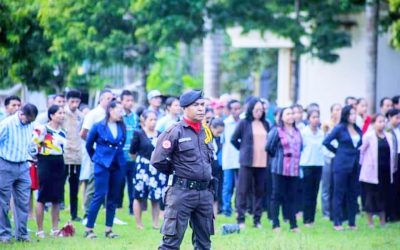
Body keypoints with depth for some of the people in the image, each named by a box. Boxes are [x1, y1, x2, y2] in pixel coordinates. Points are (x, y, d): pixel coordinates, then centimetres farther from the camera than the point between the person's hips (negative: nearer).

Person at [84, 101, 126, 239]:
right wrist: (96, 158, 17)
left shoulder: (122, 127, 4)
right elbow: (89, 145, 8)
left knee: (113, 198, 6)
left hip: (118, 165, 4)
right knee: (99, 196, -9)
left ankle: (109, 229, 13)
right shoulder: (98, 126, -5)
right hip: (102, 165, -4)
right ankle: (88, 229, -5)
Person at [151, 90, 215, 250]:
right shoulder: (175, 132, -9)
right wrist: (177, 172, 2)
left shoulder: (206, 132, 11)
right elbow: (157, 161, -12)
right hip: (181, 192, -7)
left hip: (205, 193, 7)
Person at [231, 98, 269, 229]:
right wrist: (243, 149, 6)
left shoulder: (265, 124, 11)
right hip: (247, 162, -3)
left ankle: (257, 220, 11)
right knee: (243, 190, -2)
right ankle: (241, 219, 3)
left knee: (260, 192, 4)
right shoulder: (244, 123, 0)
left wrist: (268, 153, 7)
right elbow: (234, 139, 4)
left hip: (262, 163, 4)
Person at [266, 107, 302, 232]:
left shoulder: (297, 132, 12)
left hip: (294, 169, 5)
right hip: (280, 169, -5)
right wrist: (278, 156, 4)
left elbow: (300, 147, 22)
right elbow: (269, 147, -7)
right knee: (277, 196, -1)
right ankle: (275, 224, 2)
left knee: (291, 197, 7)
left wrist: (297, 159, 13)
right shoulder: (277, 131, -5)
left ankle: (293, 225, 10)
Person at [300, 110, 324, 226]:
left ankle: (312, 218, 12)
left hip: (318, 164, 4)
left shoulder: (321, 133, 7)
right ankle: (307, 220, 1)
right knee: (307, 193, -2)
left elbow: (323, 147, 14)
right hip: (306, 164, -4)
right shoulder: (303, 132, -6)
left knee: (314, 193, 6)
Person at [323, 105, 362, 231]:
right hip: (342, 165, -5)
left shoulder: (358, 130, 10)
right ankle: (337, 222, 3)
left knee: (353, 194, 8)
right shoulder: (340, 128, -6)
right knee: (339, 194, 0)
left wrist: (358, 153, 7)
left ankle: (352, 222, 14)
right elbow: (326, 142, -8)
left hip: (355, 165, 5)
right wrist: (337, 151, -1)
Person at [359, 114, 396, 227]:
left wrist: (392, 168, 9)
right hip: (372, 171, -5)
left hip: (386, 171, 5)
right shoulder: (369, 136, -7)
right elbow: (361, 151, -4)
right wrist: (363, 164, -1)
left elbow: (391, 153, 12)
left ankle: (383, 220, 17)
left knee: (384, 196, 9)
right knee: (371, 195, 1)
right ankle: (370, 221, 10)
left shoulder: (388, 136, 9)